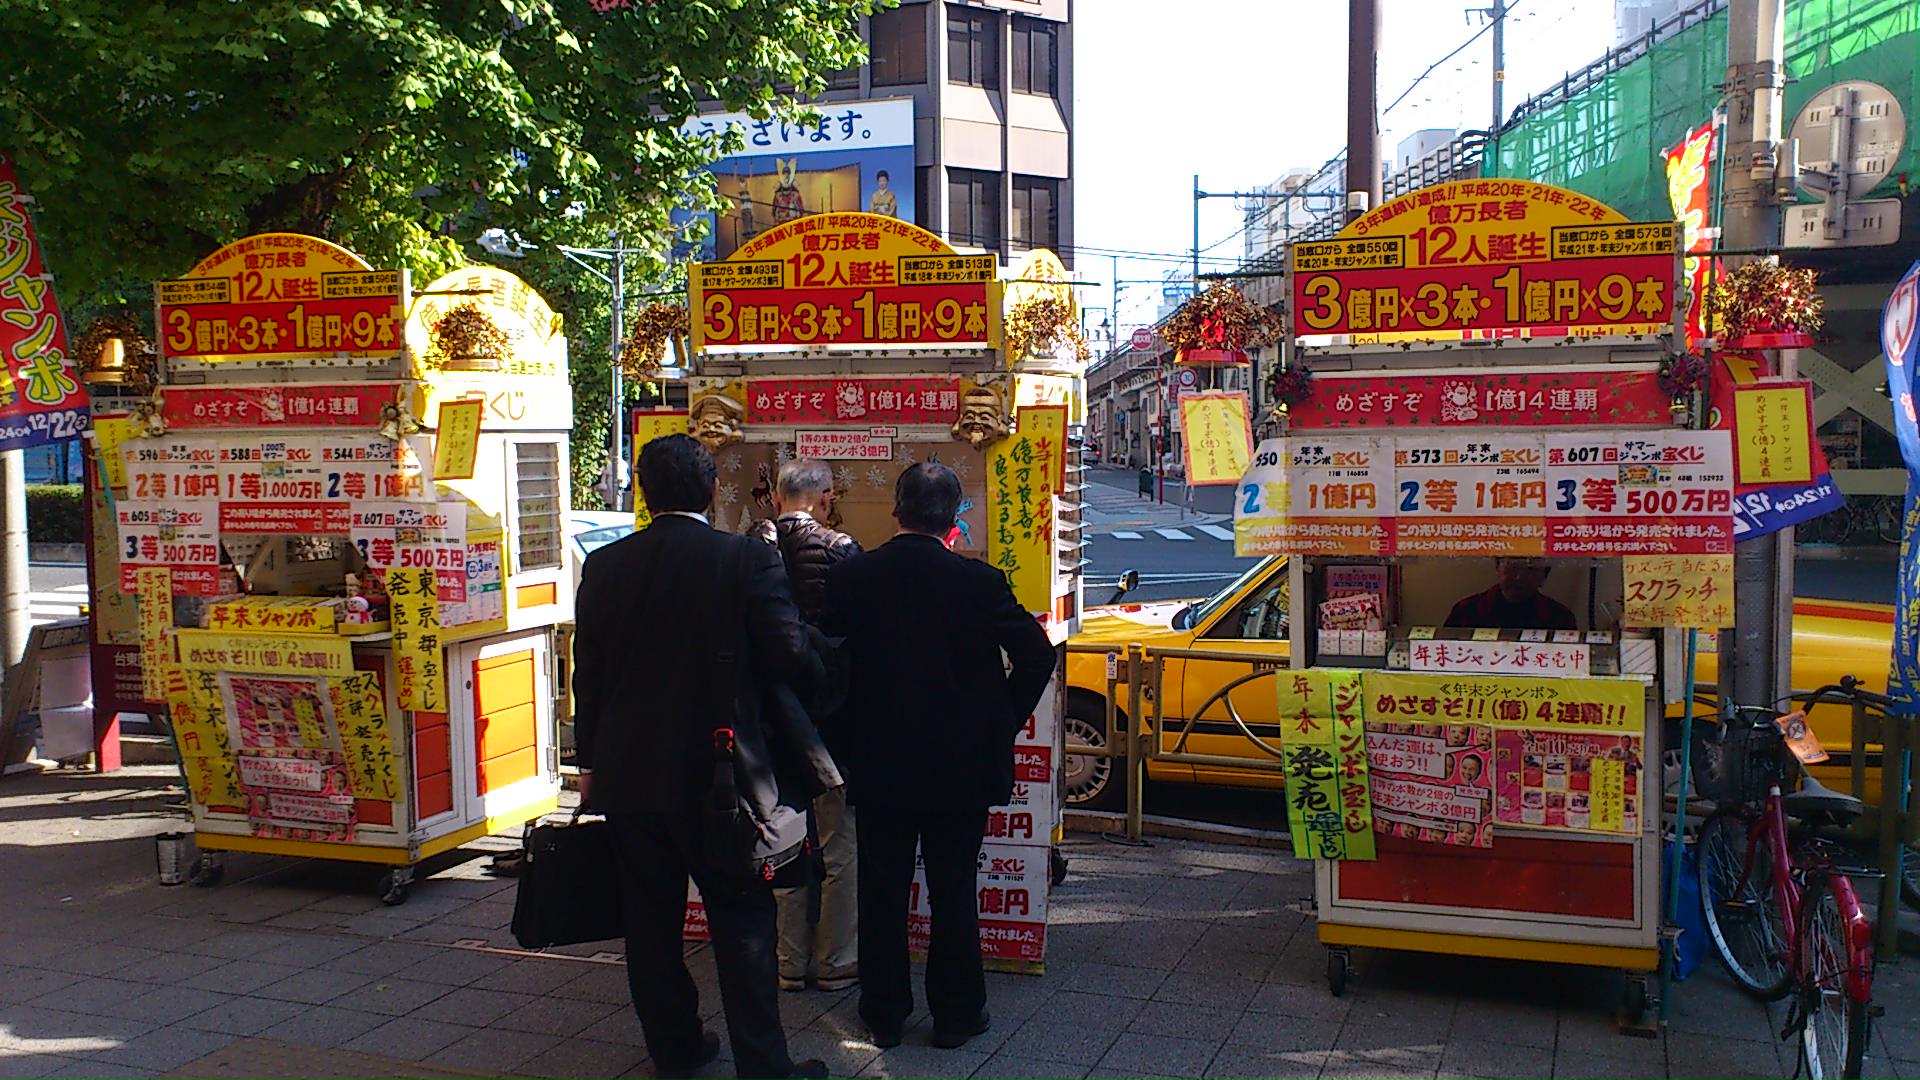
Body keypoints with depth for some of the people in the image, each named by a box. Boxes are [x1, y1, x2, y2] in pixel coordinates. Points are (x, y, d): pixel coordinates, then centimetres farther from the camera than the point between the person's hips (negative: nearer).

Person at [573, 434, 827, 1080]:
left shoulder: (605, 566, -1)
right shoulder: (747, 560, -12)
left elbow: (587, 673, 5)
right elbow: (789, 656, -14)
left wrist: (591, 762, 15)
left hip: (626, 771, 4)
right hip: (714, 774, -3)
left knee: (651, 920, 15)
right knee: (741, 919, 6)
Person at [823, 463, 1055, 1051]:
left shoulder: (849, 577, -7)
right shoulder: (978, 581, -12)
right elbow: (1036, 653, -10)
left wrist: (853, 731, 11)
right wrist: (1004, 722, 3)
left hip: (877, 765, 1)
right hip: (960, 766, -1)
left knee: (882, 893, 13)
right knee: (954, 892, 11)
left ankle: (884, 1014, 23)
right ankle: (956, 1013, 21)